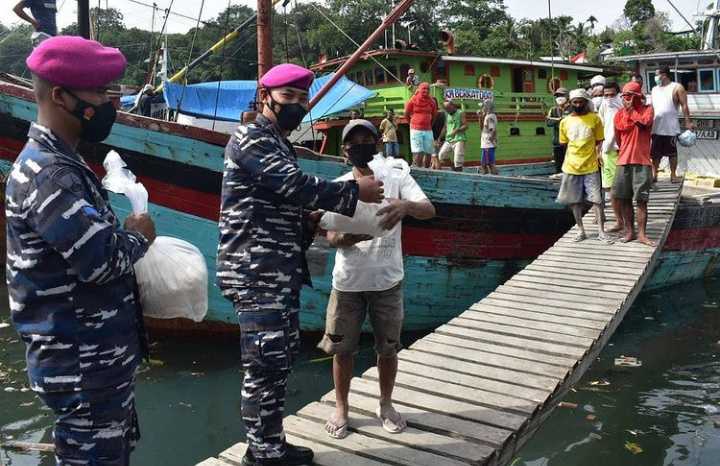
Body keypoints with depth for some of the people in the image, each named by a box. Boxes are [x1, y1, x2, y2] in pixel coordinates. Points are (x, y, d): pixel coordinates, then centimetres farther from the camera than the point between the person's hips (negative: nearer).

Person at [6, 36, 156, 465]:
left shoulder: (59, 162, 11)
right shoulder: (48, 173, -22)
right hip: (82, 366, -10)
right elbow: (102, 260, -28)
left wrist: (124, 233, 0)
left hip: (100, 355, 10)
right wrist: (139, 235, -9)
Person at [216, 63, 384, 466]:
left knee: (282, 358, 14)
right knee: (266, 363, -6)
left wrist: (309, 221, 6)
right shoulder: (251, 138, -9)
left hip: (281, 272, 10)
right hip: (256, 272, -10)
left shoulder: (280, 146, 21)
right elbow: (296, 186, -20)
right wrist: (355, 192, -10)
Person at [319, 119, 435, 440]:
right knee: (342, 347, 9)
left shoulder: (396, 178, -2)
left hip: (387, 280, 0)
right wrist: (349, 236, -29)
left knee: (388, 347, 11)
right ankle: (341, 408, 29)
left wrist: (406, 205, -37)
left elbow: (429, 210, -15)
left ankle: (385, 404, 33)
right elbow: (331, 237, -5)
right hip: (348, 281, 1)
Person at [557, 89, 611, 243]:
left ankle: (602, 232, 3)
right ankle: (581, 230, 19)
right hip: (571, 167, 2)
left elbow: (599, 141, 3)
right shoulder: (565, 122, 5)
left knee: (596, 199, -3)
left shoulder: (595, 118, -1)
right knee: (574, 200, 8)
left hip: (590, 166, -2)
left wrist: (598, 153, -10)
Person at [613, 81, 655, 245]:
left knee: (641, 200, -3)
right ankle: (628, 231, 15)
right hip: (624, 161, 3)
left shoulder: (647, 109, 3)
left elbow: (645, 122, -18)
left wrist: (631, 109, -10)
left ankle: (641, 234, 1)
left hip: (642, 161, -3)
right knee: (624, 198, 4)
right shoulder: (620, 114, 8)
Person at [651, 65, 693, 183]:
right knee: (655, 152, 4)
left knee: (672, 152, 2)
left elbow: (684, 106, -4)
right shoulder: (654, 89, 14)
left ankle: (673, 174, 10)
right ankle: (654, 174, 10)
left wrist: (688, 122, -10)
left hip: (671, 127, -4)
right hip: (656, 127, 4)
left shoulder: (677, 88, -1)